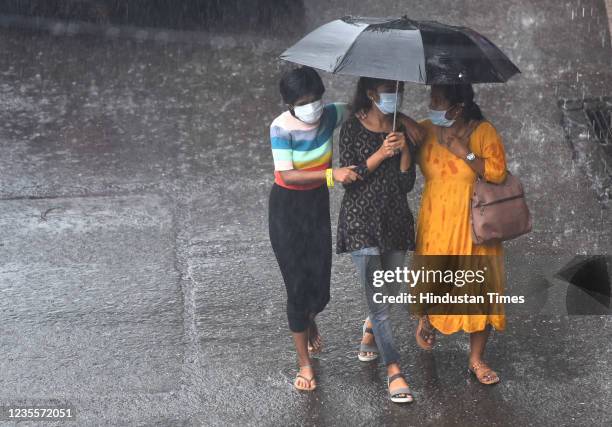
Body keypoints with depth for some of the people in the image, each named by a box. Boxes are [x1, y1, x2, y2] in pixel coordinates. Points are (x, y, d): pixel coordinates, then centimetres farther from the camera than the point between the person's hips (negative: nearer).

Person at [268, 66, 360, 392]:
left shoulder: (330, 115, -10)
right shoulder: (281, 128, -21)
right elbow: (287, 175, -27)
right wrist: (332, 174, -36)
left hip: (318, 205, 3)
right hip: (287, 209, -3)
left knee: (320, 289, 7)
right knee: (297, 287, -1)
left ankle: (309, 320, 45)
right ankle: (304, 363, 14)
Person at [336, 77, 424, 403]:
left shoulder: (404, 130, 4)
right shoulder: (352, 128, -5)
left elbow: (407, 184, 0)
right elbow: (348, 178, -10)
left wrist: (405, 151, -15)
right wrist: (380, 154, -20)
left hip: (395, 220, 4)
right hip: (361, 220, -4)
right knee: (377, 298, -7)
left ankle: (370, 328, 49)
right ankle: (393, 370, -2)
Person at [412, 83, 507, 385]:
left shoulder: (483, 132, -8)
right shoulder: (424, 131, -1)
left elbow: (497, 172, -14)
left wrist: (463, 151, -20)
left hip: (474, 224, -1)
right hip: (435, 223, 1)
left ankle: (476, 360, 18)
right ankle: (426, 318, 46)